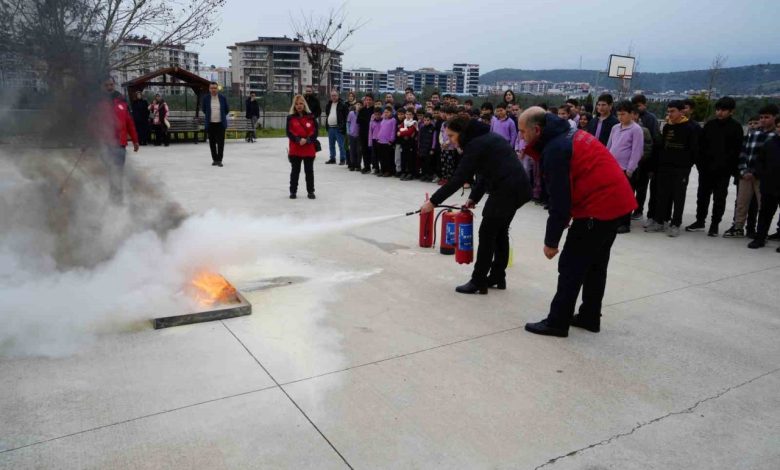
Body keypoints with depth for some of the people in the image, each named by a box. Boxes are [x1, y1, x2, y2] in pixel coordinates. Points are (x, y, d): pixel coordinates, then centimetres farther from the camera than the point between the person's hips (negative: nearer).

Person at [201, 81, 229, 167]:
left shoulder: (223, 98, -2)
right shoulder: (206, 98, -1)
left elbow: (227, 110, 10)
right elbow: (203, 109, 15)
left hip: (220, 123, -1)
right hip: (210, 124, 1)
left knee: (220, 142, -4)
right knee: (212, 143, 6)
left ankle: (219, 160, 2)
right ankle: (214, 159, 17)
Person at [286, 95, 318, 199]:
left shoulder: (310, 117, 1)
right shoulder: (290, 117, 1)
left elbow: (315, 131, -3)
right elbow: (289, 132, -4)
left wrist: (307, 140, -17)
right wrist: (298, 140, -18)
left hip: (309, 149, 0)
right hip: (295, 149, 0)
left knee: (309, 171, 8)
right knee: (295, 171, 10)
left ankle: (310, 191, 18)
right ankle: (293, 191, 20)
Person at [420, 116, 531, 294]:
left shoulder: (475, 144, -12)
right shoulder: (485, 138, 17)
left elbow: (458, 179, -16)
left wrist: (433, 201, -11)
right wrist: (474, 197, 12)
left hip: (506, 190, -10)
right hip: (517, 187, 10)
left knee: (487, 233, -2)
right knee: (500, 232, 18)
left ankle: (478, 282, 5)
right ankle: (498, 277, 26)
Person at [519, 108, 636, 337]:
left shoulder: (555, 149, -16)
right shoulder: (570, 135, 13)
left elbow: (559, 199, -17)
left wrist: (551, 241, -11)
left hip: (599, 207, -10)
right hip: (616, 200, 10)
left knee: (571, 266, -1)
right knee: (595, 263, 19)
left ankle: (557, 322, 6)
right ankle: (589, 317, 29)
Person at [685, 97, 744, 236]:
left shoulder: (735, 127, -4)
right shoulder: (710, 125, 7)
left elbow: (736, 150, -7)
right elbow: (701, 145, 7)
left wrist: (733, 169, -12)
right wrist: (700, 164, 0)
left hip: (723, 171, -4)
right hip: (706, 168, 4)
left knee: (719, 198, 4)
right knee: (702, 195, 11)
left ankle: (714, 225, 12)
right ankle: (700, 221, 22)